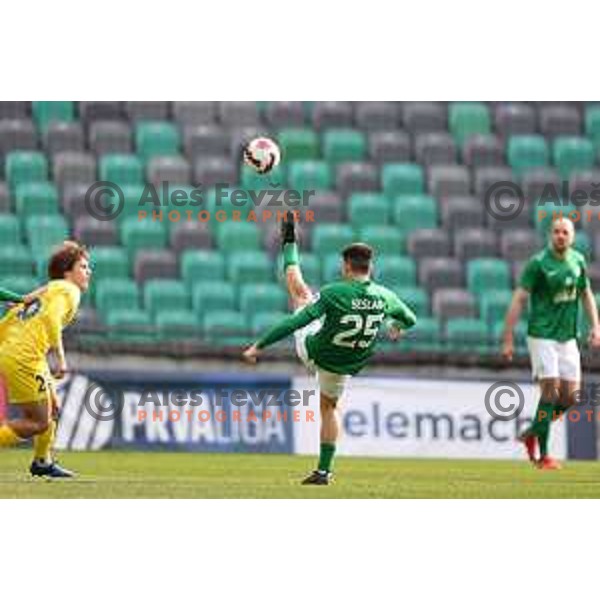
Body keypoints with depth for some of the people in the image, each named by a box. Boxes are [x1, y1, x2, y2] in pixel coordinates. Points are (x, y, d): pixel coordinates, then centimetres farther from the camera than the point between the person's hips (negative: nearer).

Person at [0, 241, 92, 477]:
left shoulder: (44, 291, 25)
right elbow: (51, 319, -21)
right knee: (39, 422, -5)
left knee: (52, 408, 20)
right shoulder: (68, 290, -2)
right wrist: (60, 358, -23)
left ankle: (42, 462, 29)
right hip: (25, 358, -9)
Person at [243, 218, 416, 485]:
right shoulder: (384, 297, -14)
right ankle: (324, 470, 26)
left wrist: (260, 346, -24)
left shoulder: (334, 293, -27)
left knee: (299, 289, 15)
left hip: (313, 354, -3)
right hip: (345, 366, 3)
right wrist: (397, 327, 31)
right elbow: (410, 319, 5)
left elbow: (296, 322, -28)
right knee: (329, 408, 28)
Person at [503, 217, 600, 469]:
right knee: (550, 390, -12)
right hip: (542, 335, -6)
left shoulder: (578, 260, 7)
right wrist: (508, 340, -15)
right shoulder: (538, 263, -10)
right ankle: (543, 455, -4)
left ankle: (532, 434, 24)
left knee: (570, 395, 3)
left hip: (567, 336, 6)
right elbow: (519, 300, -11)